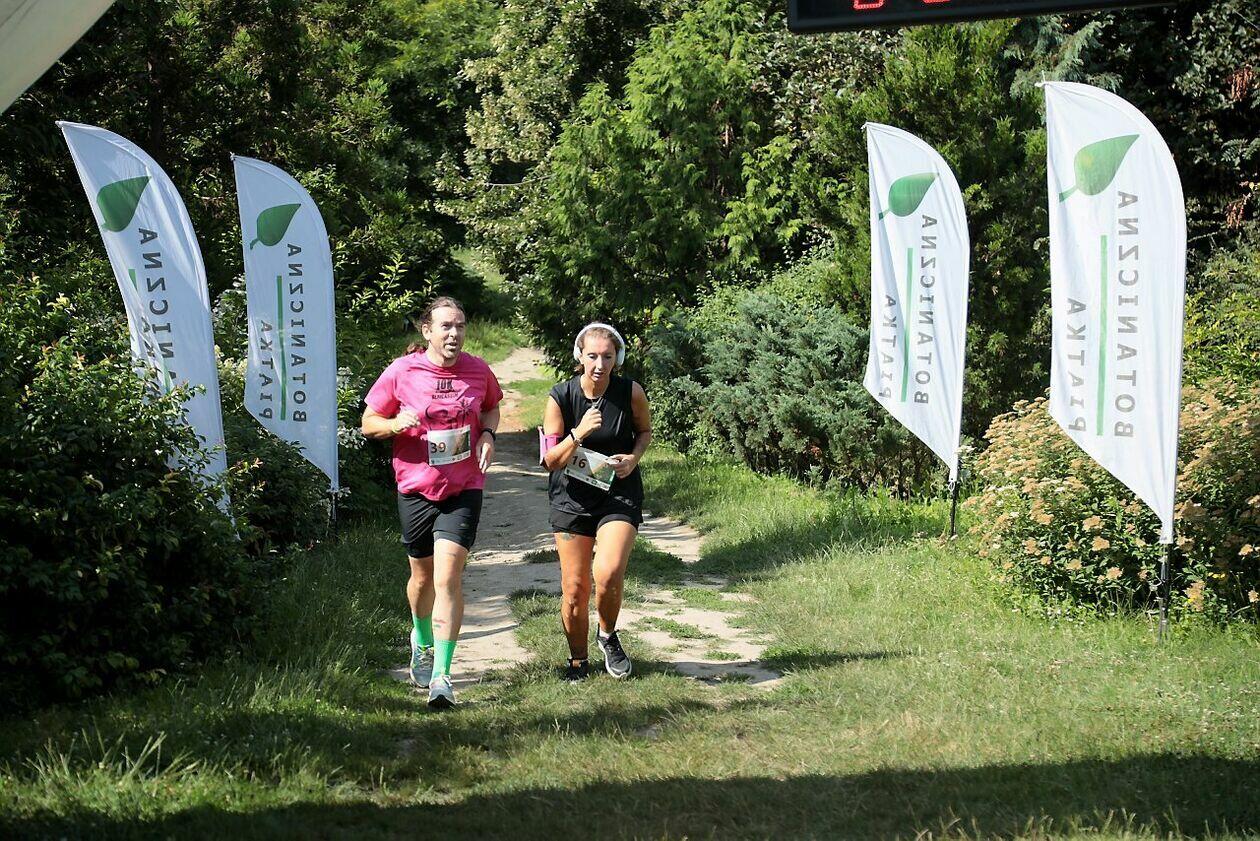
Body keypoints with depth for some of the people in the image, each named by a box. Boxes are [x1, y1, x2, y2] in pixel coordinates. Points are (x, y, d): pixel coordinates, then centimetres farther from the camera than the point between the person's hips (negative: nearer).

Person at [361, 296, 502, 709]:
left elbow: (491, 408, 19)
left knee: (447, 578, -14)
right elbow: (368, 422, 1)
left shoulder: (477, 370, -2)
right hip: (416, 488, 1)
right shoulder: (402, 372, -7)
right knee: (422, 575, 16)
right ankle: (421, 640, 48)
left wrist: (487, 433, -3)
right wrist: (396, 424, -20)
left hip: (463, 489, -1)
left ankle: (441, 675, -13)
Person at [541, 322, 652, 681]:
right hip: (572, 497, 1)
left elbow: (645, 430, 11)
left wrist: (633, 457, -9)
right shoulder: (560, 397, -12)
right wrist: (579, 433, -25)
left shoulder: (631, 393, -10)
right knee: (575, 588, 1)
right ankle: (578, 660, 24)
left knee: (608, 575, -21)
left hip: (619, 493, 0)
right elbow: (551, 461, -9)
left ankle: (608, 637, 10)